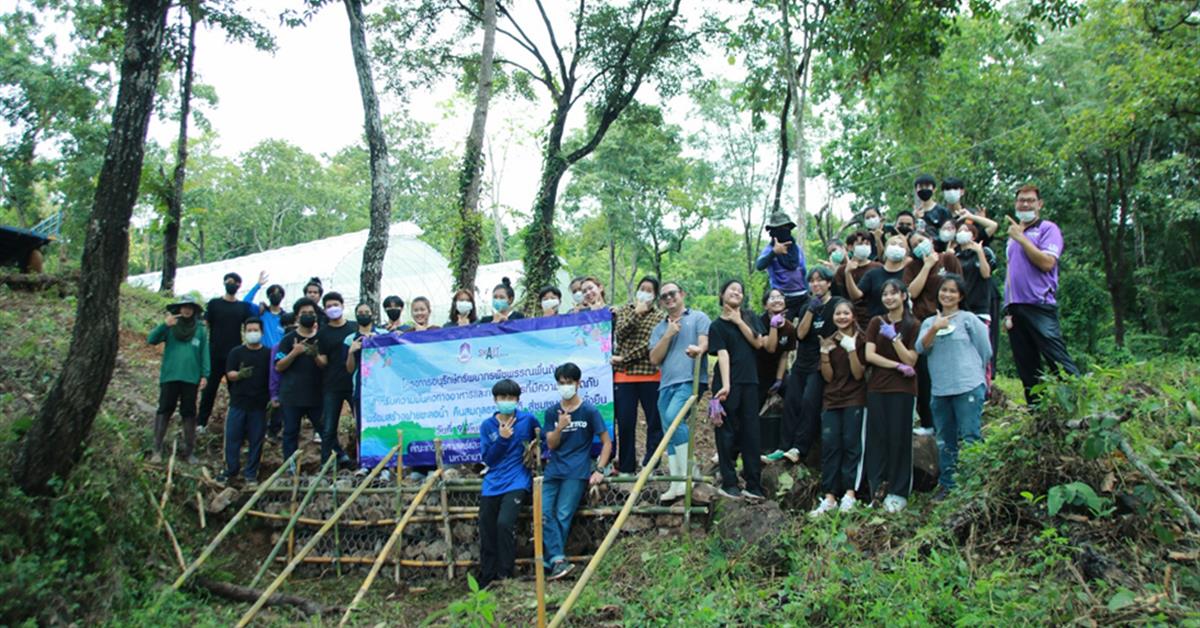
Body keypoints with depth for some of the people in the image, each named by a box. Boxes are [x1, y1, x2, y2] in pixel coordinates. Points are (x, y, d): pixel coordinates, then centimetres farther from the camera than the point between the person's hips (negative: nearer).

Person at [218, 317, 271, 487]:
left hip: (259, 405, 0)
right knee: (233, 437, 4)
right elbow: (230, 374, -3)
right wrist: (239, 374, -25)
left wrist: (272, 398, -1)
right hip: (238, 403, 0)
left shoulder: (268, 354, 3)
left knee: (256, 440, 4)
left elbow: (273, 378, 6)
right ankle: (231, 470, 19)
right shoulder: (236, 352, 3)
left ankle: (251, 474, 14)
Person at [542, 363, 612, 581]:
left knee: (563, 516, -12)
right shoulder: (552, 412, 12)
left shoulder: (589, 411, 2)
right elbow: (551, 445, 7)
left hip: (576, 472, -4)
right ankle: (559, 560, -15)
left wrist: (599, 470, -8)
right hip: (553, 470, 4)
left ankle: (550, 563, -3)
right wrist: (560, 427, -13)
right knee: (543, 513, -14)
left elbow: (607, 443, 4)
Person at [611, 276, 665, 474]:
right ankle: (626, 467, 12)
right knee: (624, 422, 2)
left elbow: (651, 345, -8)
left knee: (655, 421, 1)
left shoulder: (660, 316, 3)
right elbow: (619, 334, -4)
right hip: (624, 375, 2)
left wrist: (624, 359, -11)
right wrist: (637, 314, -10)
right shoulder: (623, 310, 13)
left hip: (650, 375, -1)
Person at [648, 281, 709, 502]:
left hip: (690, 380, -6)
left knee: (673, 418, -26)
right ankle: (676, 484, 6)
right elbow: (654, 359, 10)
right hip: (666, 384, 6)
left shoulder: (698, 317, 9)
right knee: (669, 435, 3)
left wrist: (697, 350, -30)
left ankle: (688, 471, -19)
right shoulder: (659, 329, 22)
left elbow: (704, 343, -6)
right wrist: (668, 335, -2)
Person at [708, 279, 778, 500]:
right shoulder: (717, 326, 2)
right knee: (727, 433, 0)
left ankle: (754, 485, 8)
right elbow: (723, 355, -11)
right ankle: (729, 483, 6)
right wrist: (725, 386, -23)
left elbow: (759, 343, 0)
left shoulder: (750, 318, 14)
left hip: (749, 382, 4)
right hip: (727, 384, -3)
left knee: (751, 433, 3)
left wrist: (739, 322, -6)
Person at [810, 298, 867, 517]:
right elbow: (828, 376, 3)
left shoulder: (860, 340, -1)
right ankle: (829, 497, -4)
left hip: (854, 399, -3)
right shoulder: (829, 340, 9)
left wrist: (851, 349, -19)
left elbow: (858, 374, -9)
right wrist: (824, 352, -10)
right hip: (831, 399, 3)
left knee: (851, 444, -7)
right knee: (829, 445, -4)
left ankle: (850, 493, -4)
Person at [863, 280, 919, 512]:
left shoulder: (914, 326, 1)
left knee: (899, 439, -2)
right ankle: (875, 489, 4)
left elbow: (910, 360, -6)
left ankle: (898, 493, 4)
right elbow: (869, 355, -2)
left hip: (903, 389, -2)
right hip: (877, 387, 2)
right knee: (877, 437, 0)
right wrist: (898, 366, -11)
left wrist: (894, 337, -16)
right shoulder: (876, 323, 9)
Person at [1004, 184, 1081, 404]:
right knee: (1027, 370, 7)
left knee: (1060, 362, -13)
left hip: (1039, 306, -6)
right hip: (1015, 308, 7)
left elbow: (1047, 262, -14)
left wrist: (1021, 238, -8)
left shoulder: (1048, 229, 2)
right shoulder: (1014, 234, 21)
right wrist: (1008, 310, 13)